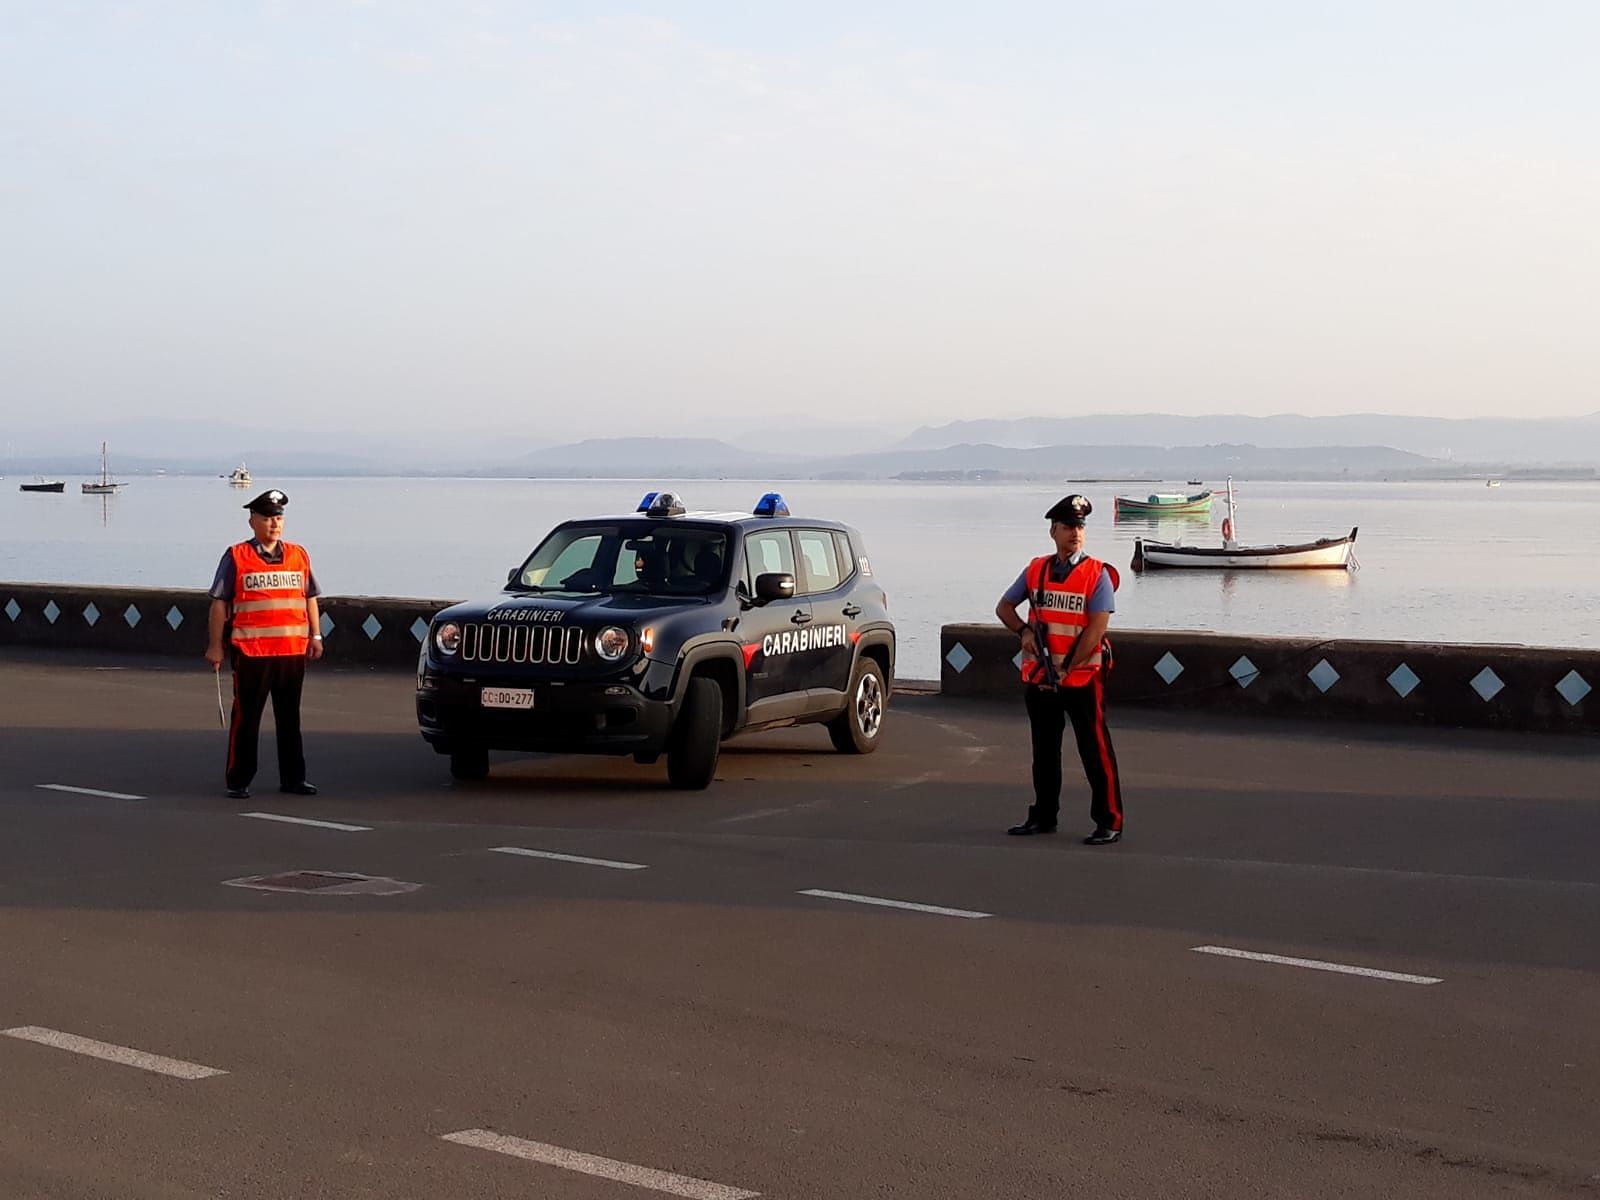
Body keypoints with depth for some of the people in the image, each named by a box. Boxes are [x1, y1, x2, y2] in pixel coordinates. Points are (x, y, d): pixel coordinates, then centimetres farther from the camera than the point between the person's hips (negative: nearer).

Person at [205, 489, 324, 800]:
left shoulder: (299, 556, 12)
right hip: (251, 652, -4)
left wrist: (315, 636, 10)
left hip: (293, 651, 4)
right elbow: (219, 603, 0)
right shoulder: (236, 557, -1)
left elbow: (310, 598, 18)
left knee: (290, 718, 11)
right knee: (246, 718, 0)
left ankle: (292, 778, 19)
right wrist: (215, 645, -3)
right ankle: (238, 781, 7)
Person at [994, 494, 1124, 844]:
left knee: (1095, 750, -4)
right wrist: (1024, 631, -3)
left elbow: (1096, 629, -13)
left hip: (1082, 677, -5)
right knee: (1044, 749, 15)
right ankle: (1043, 817, 27)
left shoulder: (1097, 574, -7)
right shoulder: (1036, 570, 7)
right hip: (1038, 677, 5)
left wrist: (1066, 669, -16)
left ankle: (1109, 823, 0)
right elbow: (1004, 607, 17)